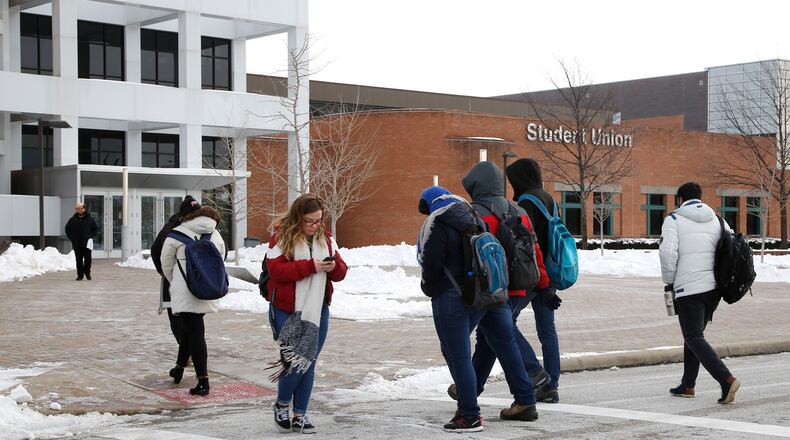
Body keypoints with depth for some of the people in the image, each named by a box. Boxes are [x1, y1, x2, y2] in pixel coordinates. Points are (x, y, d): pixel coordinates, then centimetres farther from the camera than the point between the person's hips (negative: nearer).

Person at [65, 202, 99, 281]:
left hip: (87, 244, -1)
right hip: (76, 244, 1)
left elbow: (96, 228, 10)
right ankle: (80, 275, 10)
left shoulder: (90, 219, 0)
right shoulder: (73, 220, 5)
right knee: (79, 260, 4)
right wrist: (71, 237, 8)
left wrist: (92, 237, -1)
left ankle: (87, 273, 14)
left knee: (88, 259, -2)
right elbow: (67, 229, 18)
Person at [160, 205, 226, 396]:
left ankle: (203, 382, -8)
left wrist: (174, 283, 23)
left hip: (186, 294, -4)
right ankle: (179, 368, 36)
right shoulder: (216, 235, 8)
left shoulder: (178, 234, -3)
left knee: (194, 333, -3)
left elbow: (166, 263, 4)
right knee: (189, 329, 23)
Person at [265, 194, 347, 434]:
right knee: (295, 361, -8)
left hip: (318, 310, 5)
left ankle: (300, 415, 18)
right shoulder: (282, 237, -6)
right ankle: (281, 404, 18)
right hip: (288, 311, -5)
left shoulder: (326, 238, 10)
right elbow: (276, 270, -17)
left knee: (309, 363, 8)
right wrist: (311, 266, -22)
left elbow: (341, 272, 13)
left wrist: (334, 266, -11)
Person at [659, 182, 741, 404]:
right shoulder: (716, 220, 12)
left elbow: (668, 252, -14)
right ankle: (687, 385, 24)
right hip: (714, 288, 6)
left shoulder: (674, 220, -2)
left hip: (688, 288, -6)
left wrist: (669, 280, 0)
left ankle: (727, 380, -21)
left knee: (694, 339, -4)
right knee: (695, 334, 20)